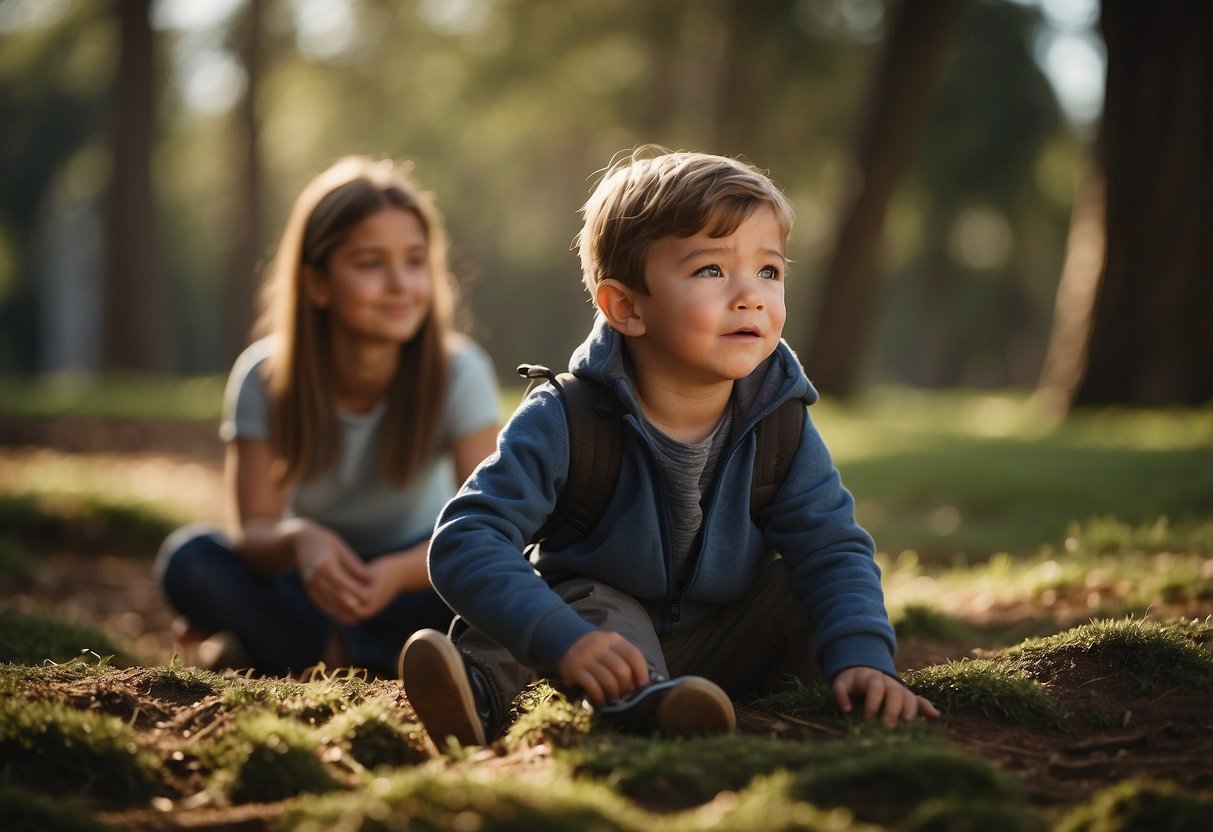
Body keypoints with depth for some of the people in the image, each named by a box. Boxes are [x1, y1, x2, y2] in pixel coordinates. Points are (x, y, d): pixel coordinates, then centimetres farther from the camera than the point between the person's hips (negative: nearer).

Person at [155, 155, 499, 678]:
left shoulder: (458, 374, -17)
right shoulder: (265, 378, -15)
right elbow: (253, 530, -19)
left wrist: (399, 573, -44)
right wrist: (295, 540, -45)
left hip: (414, 570, 0)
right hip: (314, 580, 0)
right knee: (189, 560, -27)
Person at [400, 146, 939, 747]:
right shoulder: (566, 421, -23)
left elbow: (833, 549, -12)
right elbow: (468, 541, -31)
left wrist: (861, 657, -32)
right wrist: (564, 639, -46)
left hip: (721, 643, 4)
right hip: (595, 608, -4)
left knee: (800, 588, -14)